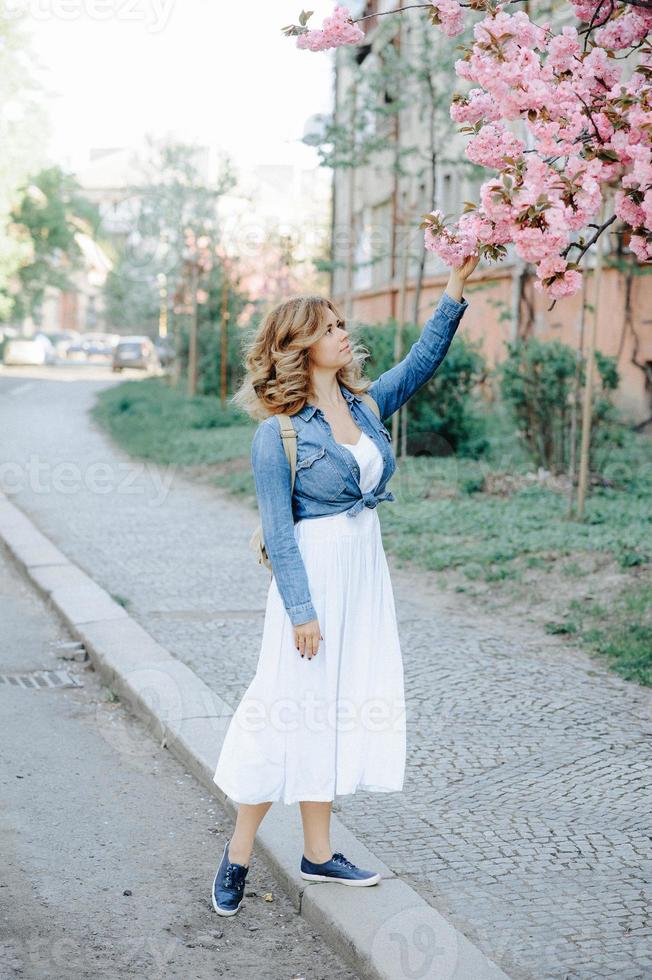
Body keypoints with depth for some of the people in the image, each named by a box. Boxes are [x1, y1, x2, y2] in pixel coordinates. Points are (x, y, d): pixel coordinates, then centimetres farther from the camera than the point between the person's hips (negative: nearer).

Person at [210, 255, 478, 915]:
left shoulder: (368, 406, 8)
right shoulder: (278, 433, -12)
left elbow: (422, 360, 4)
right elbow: (278, 532, -13)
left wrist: (456, 288, -6)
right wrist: (301, 610, -16)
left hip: (366, 571, 7)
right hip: (314, 576, -7)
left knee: (337, 709, 12)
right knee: (292, 707, 0)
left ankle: (318, 854, 22)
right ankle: (239, 852, 16)